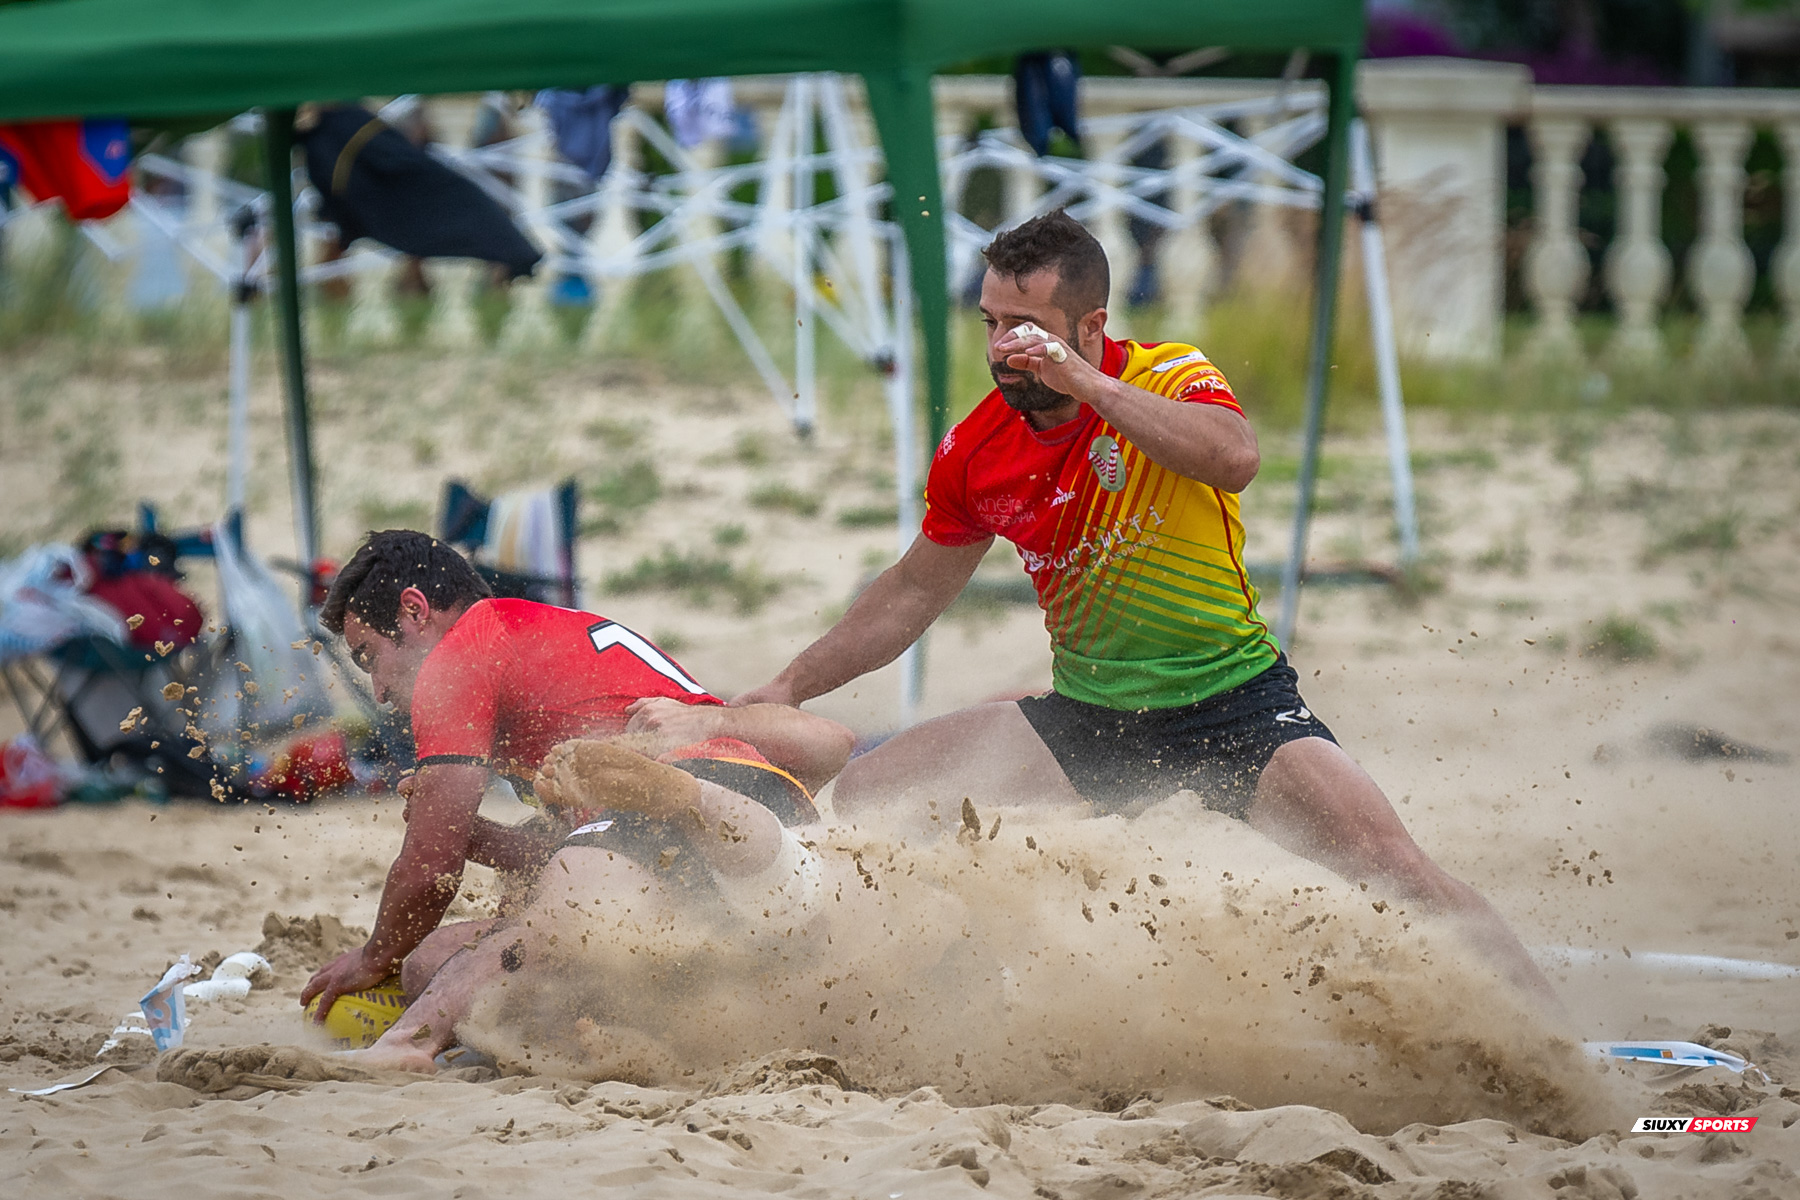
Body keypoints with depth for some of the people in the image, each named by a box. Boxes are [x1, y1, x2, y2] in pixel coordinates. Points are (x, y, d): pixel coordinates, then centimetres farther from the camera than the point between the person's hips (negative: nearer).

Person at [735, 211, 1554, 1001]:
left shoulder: (1169, 378, -14)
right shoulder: (977, 454, -1)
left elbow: (1235, 460, -39)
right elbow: (913, 593, 16)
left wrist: (1085, 383, -38)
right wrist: (791, 687, 12)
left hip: (1233, 702, -5)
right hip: (1090, 718, 5)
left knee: (1385, 861, -23)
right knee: (867, 795, -6)